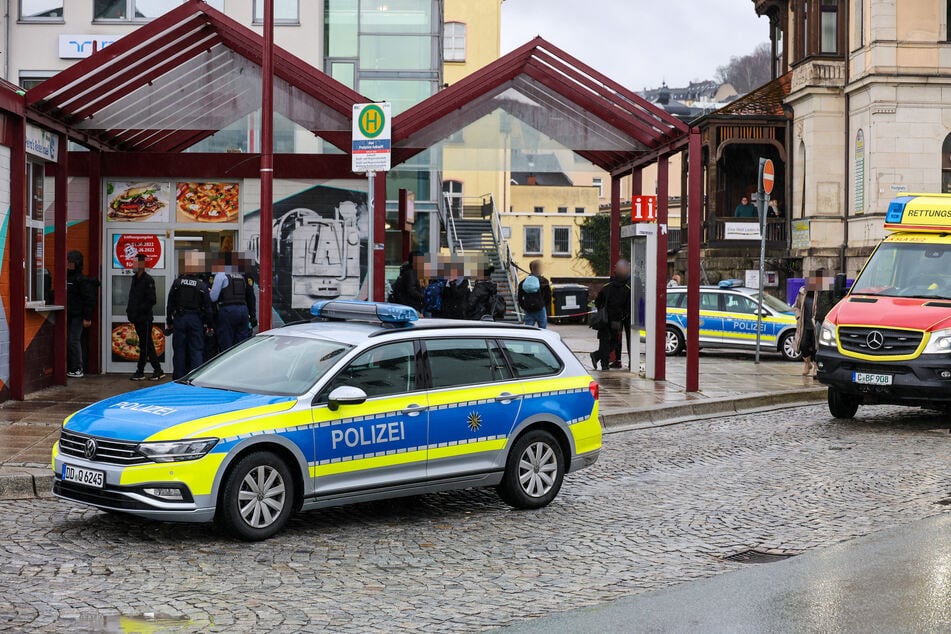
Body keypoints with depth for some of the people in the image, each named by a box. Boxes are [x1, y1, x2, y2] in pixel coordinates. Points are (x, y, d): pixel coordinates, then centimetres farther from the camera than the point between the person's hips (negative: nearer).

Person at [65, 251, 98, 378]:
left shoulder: (82, 280, -11)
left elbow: (89, 300, -14)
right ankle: (70, 367, 17)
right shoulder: (66, 278, 13)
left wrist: (87, 318, -17)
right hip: (68, 316, 8)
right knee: (67, 341, 9)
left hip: (77, 316, -8)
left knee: (74, 341, -8)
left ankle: (78, 369, -2)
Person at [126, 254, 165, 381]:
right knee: (148, 345, 10)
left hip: (145, 319, -9)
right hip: (137, 318, 9)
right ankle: (158, 370, 15)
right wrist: (129, 310, 7)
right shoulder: (135, 279, 15)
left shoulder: (148, 280, -10)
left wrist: (138, 310, -20)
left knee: (144, 346, -4)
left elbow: (151, 301, -16)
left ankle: (140, 372, 1)